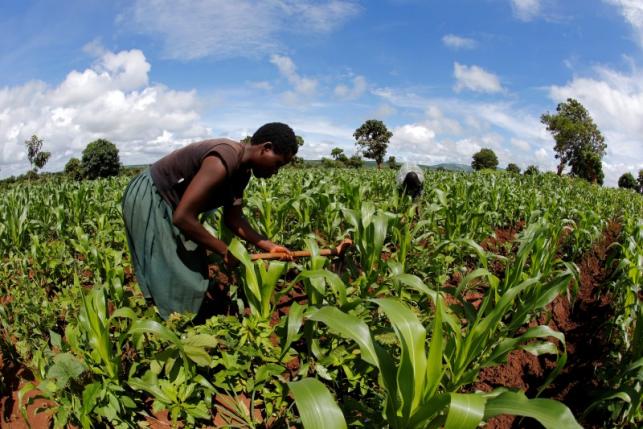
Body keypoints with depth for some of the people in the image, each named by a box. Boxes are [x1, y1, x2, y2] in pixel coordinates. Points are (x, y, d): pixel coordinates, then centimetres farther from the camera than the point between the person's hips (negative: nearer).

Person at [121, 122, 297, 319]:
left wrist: (269, 246, -6)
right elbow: (182, 217, -36)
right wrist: (224, 250, -25)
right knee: (173, 278, -6)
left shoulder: (242, 169, -1)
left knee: (191, 269, 12)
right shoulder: (223, 162, -33)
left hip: (165, 202, 10)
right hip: (147, 200, -10)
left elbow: (233, 218, 3)